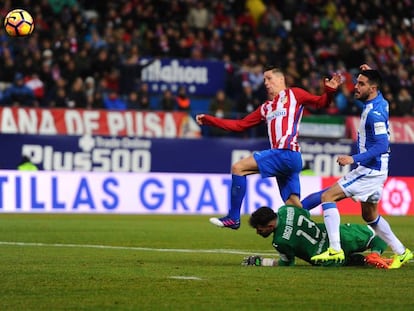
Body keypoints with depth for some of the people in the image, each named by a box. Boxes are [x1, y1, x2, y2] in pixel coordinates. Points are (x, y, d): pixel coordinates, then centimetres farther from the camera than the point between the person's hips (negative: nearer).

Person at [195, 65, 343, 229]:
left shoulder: (293, 94, 9)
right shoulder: (265, 108, 27)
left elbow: (321, 102, 5)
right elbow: (240, 125, 27)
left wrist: (329, 91, -17)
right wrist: (208, 120, 23)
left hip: (287, 153, -8)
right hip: (281, 156, 8)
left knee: (238, 167, -11)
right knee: (294, 207, 5)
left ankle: (233, 218, -10)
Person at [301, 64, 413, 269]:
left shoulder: (375, 113, -21)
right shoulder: (379, 103, 7)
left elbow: (382, 146, -27)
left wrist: (354, 159, -29)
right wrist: (369, 74, 24)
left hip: (370, 170, -10)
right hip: (370, 169, 10)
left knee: (327, 197, -12)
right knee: (370, 216, 20)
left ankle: (335, 249, -18)